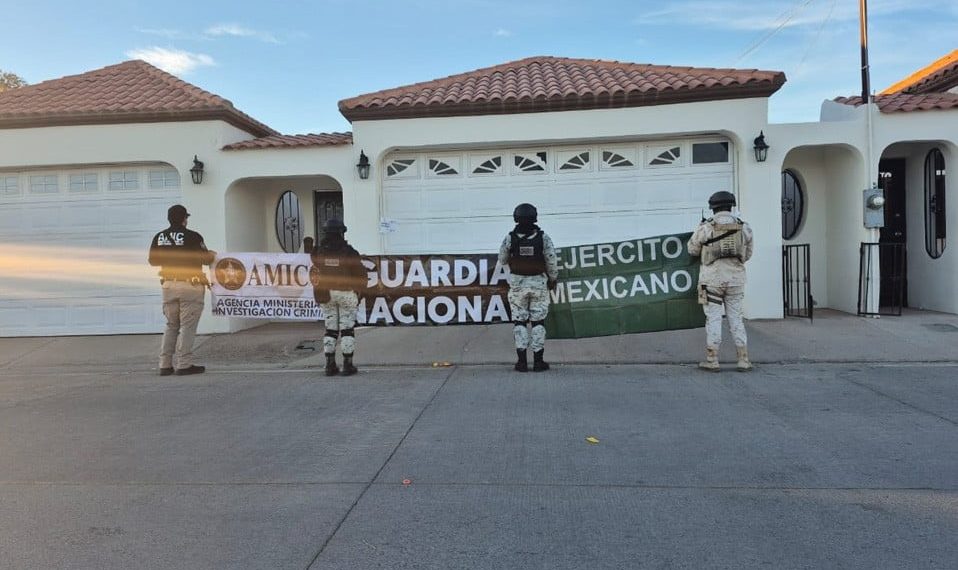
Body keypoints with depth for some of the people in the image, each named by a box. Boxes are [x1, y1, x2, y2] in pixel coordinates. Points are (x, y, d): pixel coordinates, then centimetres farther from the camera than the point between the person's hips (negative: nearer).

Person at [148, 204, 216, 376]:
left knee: (171, 326, 14)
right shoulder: (193, 236, -9)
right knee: (187, 326, 0)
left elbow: (153, 260, 13)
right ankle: (184, 365, -1)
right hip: (190, 285, -5)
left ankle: (165, 365, 13)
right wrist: (212, 254, 18)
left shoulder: (159, 237, 6)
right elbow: (205, 259, -4)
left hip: (168, 285, 5)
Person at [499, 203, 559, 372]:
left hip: (517, 284, 0)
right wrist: (553, 280, 10)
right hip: (539, 283, 0)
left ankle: (522, 361, 6)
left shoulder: (510, 238, -9)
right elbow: (552, 262, -6)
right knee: (538, 322, 8)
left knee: (519, 322, 8)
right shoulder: (543, 237, -10)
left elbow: (502, 261, 3)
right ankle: (538, 361, 8)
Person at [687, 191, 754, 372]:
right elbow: (747, 254, 14)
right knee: (736, 318, 10)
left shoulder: (706, 227, -6)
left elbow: (693, 250, 6)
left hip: (712, 278, -3)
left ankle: (712, 361, 4)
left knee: (713, 319, 1)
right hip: (735, 278, 3)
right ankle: (743, 360, 10)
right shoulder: (744, 227, 5)